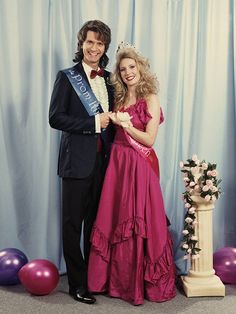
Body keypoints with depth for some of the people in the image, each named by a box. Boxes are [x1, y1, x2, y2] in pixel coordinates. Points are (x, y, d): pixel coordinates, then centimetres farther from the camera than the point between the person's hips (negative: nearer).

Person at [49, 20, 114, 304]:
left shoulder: (109, 79, 13)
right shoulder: (67, 77, -2)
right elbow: (55, 118, -10)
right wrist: (94, 124, -15)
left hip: (104, 160, 5)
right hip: (78, 160, -4)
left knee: (96, 222, 14)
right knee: (73, 224, 4)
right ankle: (77, 283, 17)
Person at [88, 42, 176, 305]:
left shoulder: (150, 99, -3)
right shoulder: (119, 98, 14)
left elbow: (149, 139, -9)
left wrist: (126, 124, -16)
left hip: (140, 165, -6)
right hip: (117, 162, 6)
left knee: (138, 222, 0)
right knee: (116, 221, 8)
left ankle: (143, 281, 17)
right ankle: (119, 279, 23)